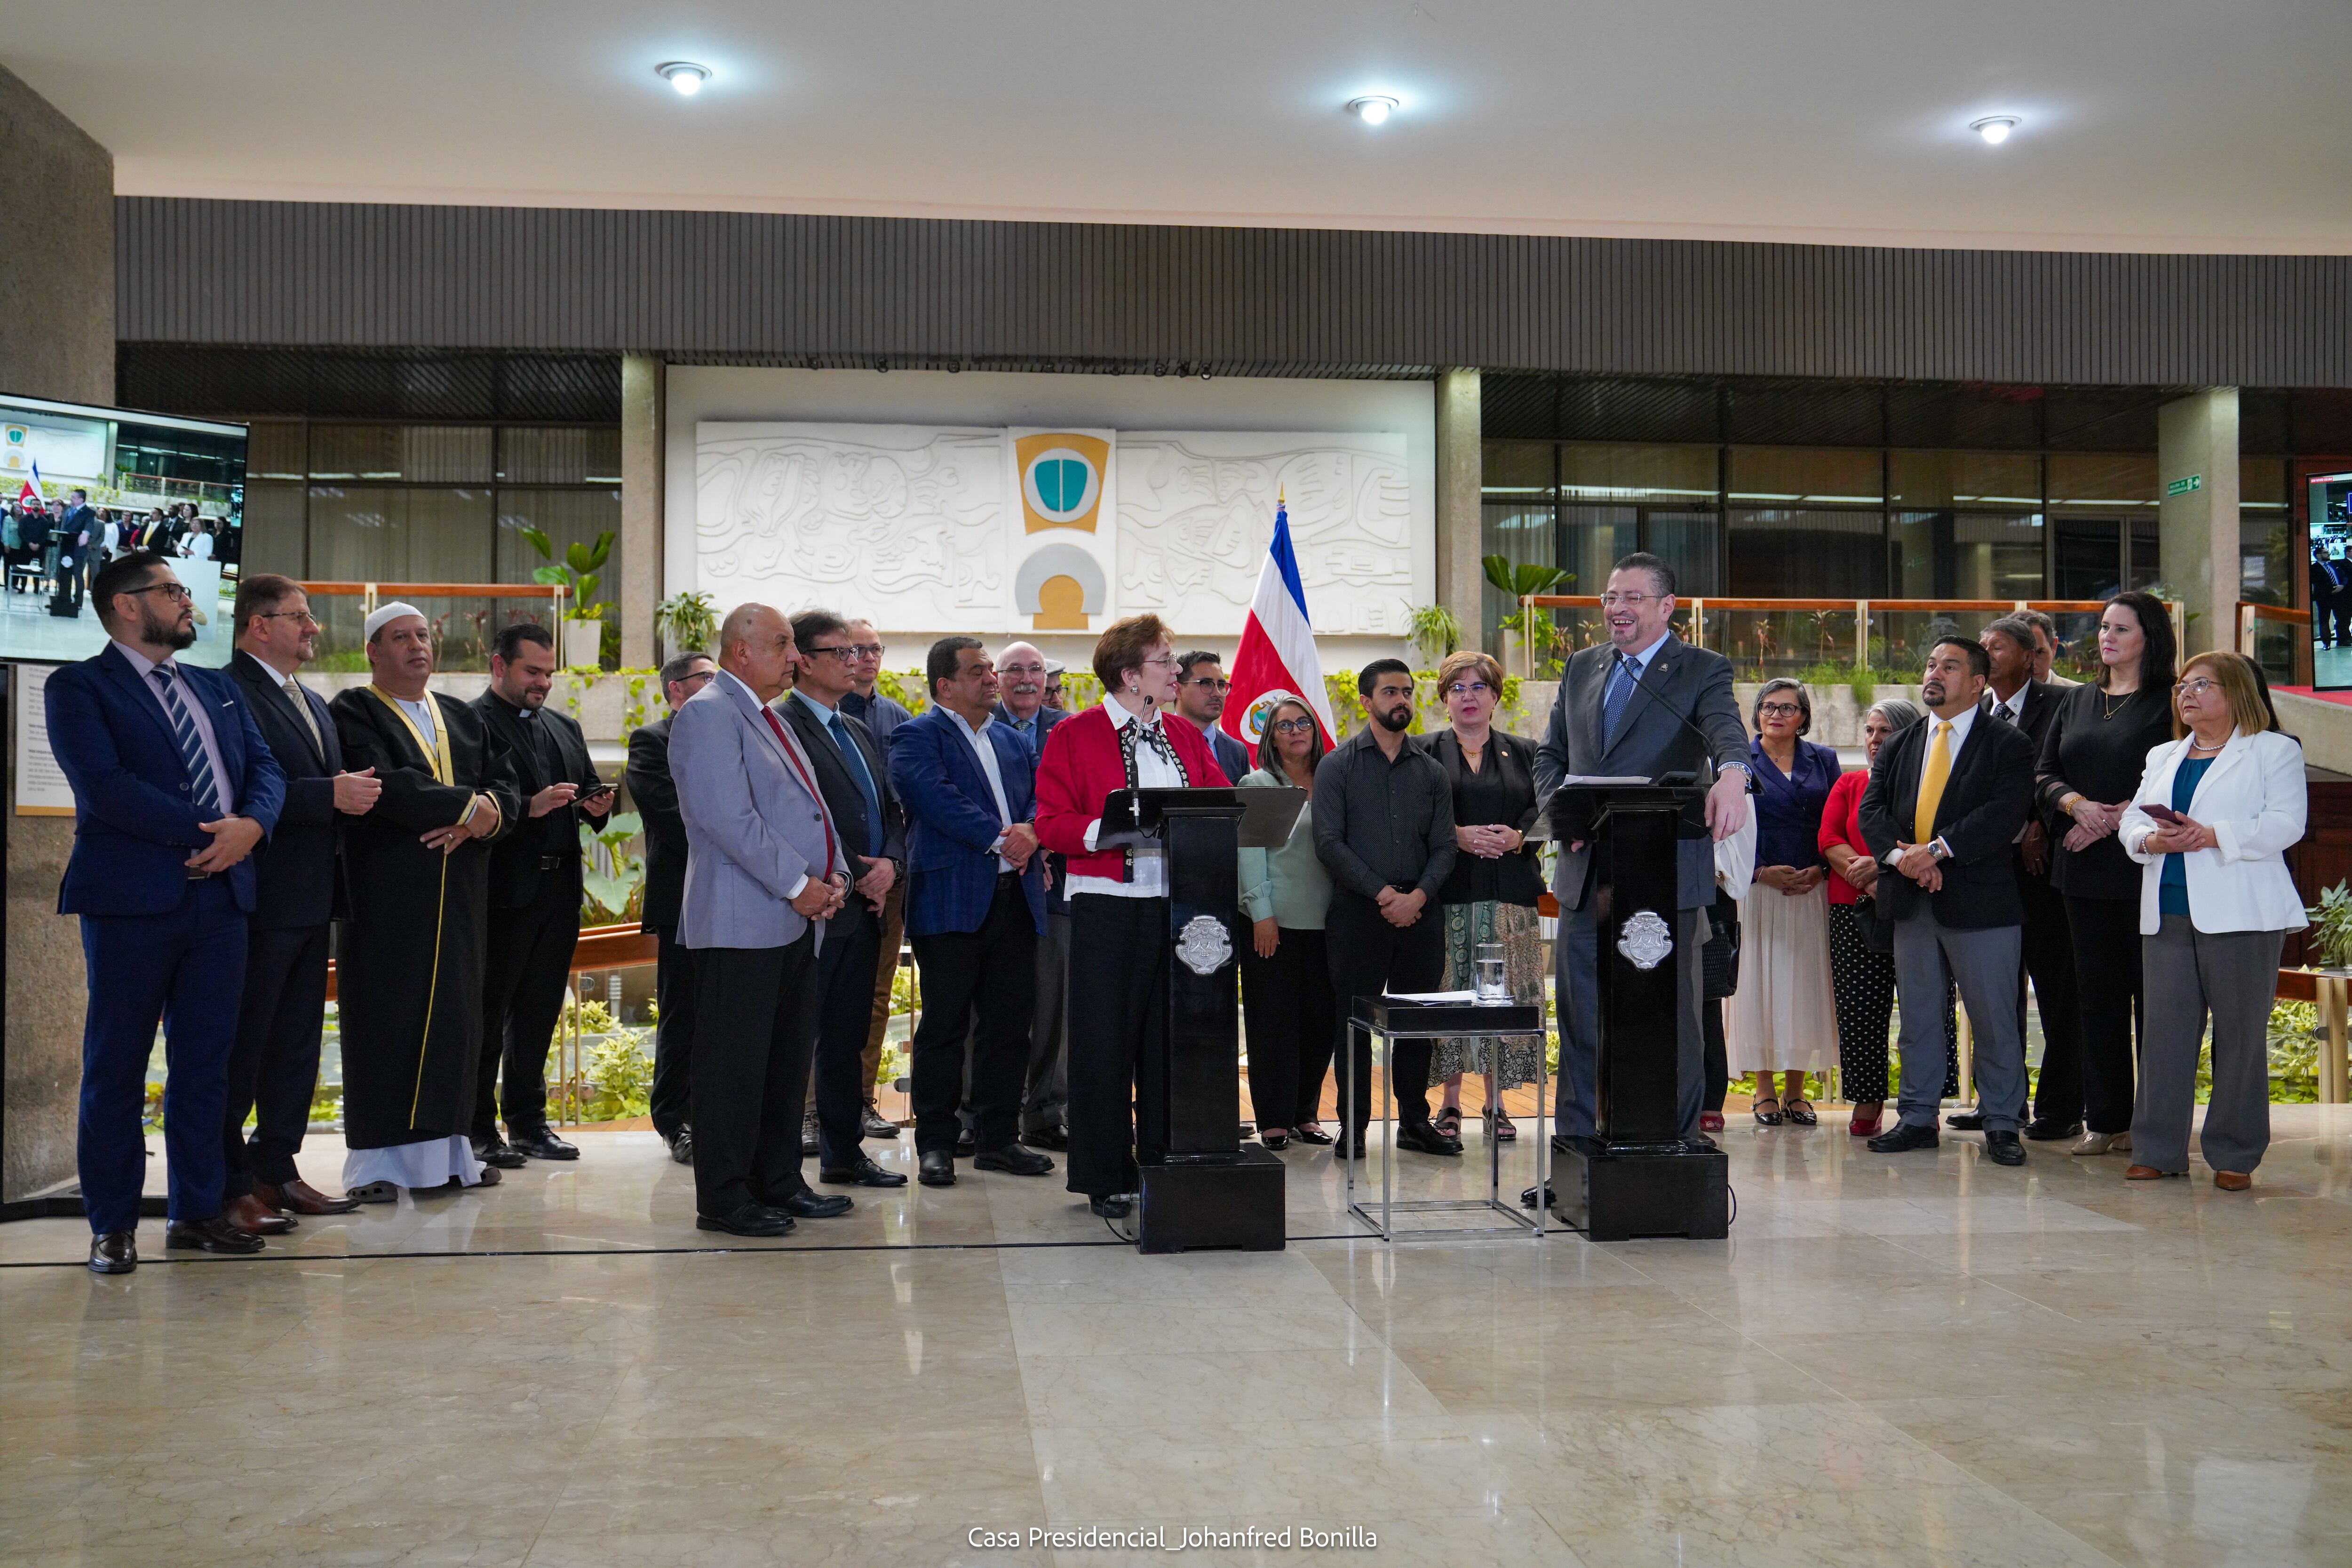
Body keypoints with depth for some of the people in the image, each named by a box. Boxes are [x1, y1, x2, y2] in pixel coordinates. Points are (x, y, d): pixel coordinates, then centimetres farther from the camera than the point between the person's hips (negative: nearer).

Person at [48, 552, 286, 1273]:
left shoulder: (218, 689, 19)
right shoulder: (79, 687, -1)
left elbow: (264, 768, 12)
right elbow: (103, 783, -14)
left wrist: (250, 826, -10)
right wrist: (206, 833, -15)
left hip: (220, 893, 6)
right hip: (132, 898, -6)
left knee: (206, 1063, 9)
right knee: (116, 1065, 2)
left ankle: (197, 1211, 18)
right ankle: (113, 1225, 11)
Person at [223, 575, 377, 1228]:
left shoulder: (313, 704, 20)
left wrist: (352, 795, 4)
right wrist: (331, 795, -24)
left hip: (311, 900, 9)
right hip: (260, 900, -9)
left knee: (297, 1042, 13)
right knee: (242, 1044, -2)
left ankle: (276, 1168, 22)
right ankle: (229, 1184, 4)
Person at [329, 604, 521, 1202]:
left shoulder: (464, 718, 17)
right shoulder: (354, 712, -1)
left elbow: (507, 787, 8)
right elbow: (382, 786, -18)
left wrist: (484, 816, -13)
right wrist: (467, 805, -15)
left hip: (459, 899, 6)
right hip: (384, 898, -5)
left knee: (455, 1015, 6)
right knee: (384, 1019, -3)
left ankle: (446, 1148, 13)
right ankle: (376, 1160, 2)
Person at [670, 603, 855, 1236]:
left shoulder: (771, 718, 20)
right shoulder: (707, 714, -10)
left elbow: (808, 806, 23)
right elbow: (727, 817, -20)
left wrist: (834, 874, 6)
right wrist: (797, 885, -16)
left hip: (795, 919, 10)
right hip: (741, 921, -10)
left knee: (788, 1058, 13)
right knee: (733, 1062, -4)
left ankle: (779, 1183, 23)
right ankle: (723, 1199, 3)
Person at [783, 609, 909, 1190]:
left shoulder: (858, 732, 19)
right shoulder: (783, 725, -10)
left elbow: (890, 811, 20)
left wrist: (890, 864, 1)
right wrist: (854, 877, -15)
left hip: (864, 907, 9)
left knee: (847, 1038, 14)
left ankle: (843, 1152, 22)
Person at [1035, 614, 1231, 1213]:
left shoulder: (1186, 737, 16)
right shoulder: (1074, 736, 0)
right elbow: (1052, 823, -6)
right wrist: (1109, 831, -22)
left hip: (1177, 905, 5)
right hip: (1107, 907, -5)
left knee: (1170, 1037, 8)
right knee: (1106, 1040, -1)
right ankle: (1105, 1180, 8)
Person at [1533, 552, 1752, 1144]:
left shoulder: (1702, 671, -1)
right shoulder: (1581, 668, 15)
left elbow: (1726, 728, -21)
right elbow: (1550, 756, 18)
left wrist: (1731, 774, -44)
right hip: (1585, 871, 5)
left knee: (1673, 1017, 2)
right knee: (1580, 1017, 10)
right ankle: (1578, 1143, 19)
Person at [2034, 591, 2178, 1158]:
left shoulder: (2170, 703, -2)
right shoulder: (2076, 702, 16)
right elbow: (2044, 773, 11)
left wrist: (2119, 817, -18)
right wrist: (2077, 804, -8)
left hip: (2146, 868, -5)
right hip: (2085, 870, 6)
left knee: (2152, 994, -2)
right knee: (2097, 993, 7)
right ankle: (2105, 1121, 13)